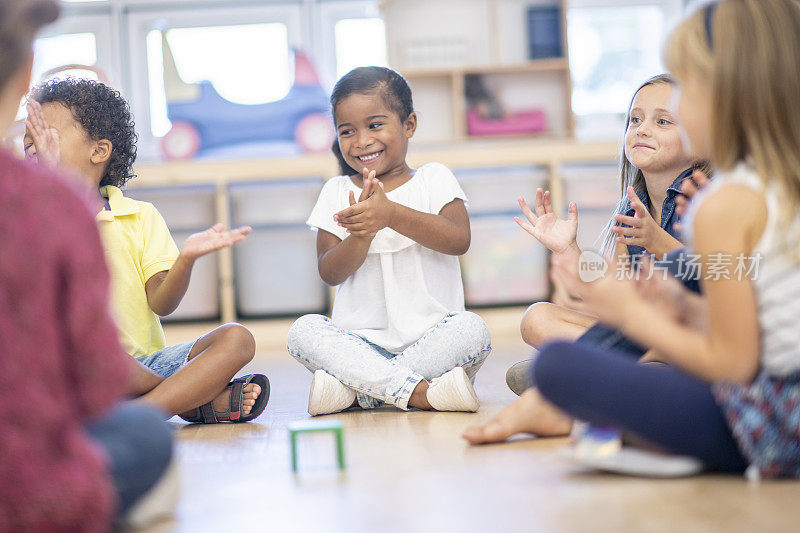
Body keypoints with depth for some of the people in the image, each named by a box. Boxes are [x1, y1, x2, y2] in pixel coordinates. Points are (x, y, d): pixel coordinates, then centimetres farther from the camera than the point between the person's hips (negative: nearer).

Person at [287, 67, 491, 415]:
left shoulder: (433, 179, 8)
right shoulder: (336, 193, 11)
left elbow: (459, 240, -10)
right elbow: (329, 273, 0)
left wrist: (392, 214, -23)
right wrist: (361, 236, -20)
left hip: (430, 333, -1)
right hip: (361, 339, 1)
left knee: (473, 329, -31)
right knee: (303, 331, -26)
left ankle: (352, 389, -27)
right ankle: (420, 392, -36)